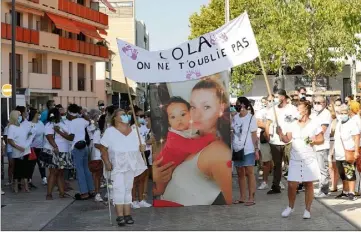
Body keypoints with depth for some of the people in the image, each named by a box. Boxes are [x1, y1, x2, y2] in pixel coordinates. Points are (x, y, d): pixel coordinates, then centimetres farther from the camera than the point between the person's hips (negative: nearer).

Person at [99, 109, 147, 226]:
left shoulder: (133, 131, 12)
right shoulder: (110, 131, -2)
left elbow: (139, 145, 18)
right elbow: (103, 149, -6)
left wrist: (142, 147, -6)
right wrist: (107, 162, -18)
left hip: (130, 164, 5)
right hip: (116, 165, -5)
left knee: (128, 189, 6)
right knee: (119, 188, -13)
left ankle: (127, 214, 9)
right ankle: (120, 216, -15)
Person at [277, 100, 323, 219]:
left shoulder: (314, 124, 1)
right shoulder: (293, 125, 8)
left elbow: (321, 139, 2)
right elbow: (287, 139, -1)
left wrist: (314, 140, -18)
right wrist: (281, 134, -19)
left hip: (309, 160, -2)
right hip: (295, 160, 2)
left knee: (308, 184, 2)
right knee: (291, 184, -2)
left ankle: (307, 209, 12)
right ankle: (290, 207, 18)